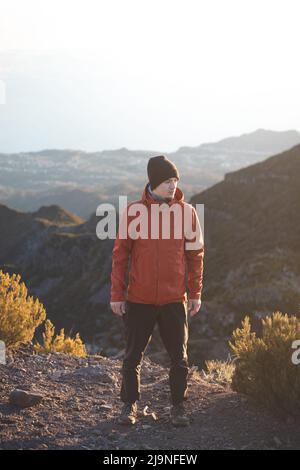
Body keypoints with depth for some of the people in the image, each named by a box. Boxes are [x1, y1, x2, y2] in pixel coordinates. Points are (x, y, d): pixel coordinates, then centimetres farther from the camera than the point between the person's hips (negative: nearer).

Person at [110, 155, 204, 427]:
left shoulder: (186, 211, 0)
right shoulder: (133, 211, -3)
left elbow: (195, 254, 5)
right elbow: (120, 254, 1)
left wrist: (196, 293, 4)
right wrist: (117, 294, -1)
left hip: (174, 300, 1)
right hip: (139, 299, -1)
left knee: (179, 357, 6)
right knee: (133, 356, 8)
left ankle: (178, 406, 22)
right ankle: (130, 404, 24)